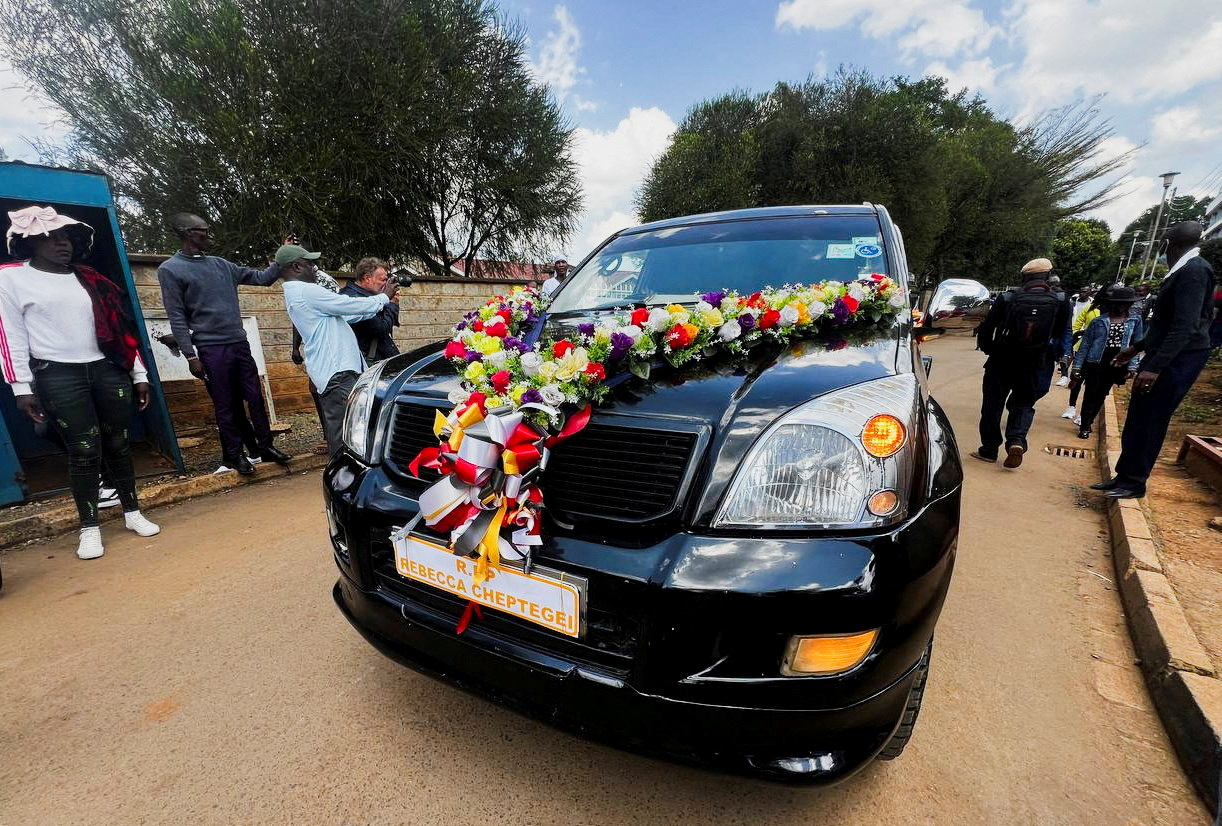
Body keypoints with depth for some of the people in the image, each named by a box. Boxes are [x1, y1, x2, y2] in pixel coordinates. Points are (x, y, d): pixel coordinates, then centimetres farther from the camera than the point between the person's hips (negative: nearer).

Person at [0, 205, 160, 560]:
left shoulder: (91, 280, 13)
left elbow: (121, 328, 13)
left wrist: (139, 375, 10)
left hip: (108, 370, 3)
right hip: (58, 377, -3)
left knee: (119, 444, 7)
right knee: (84, 451, -3)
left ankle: (133, 513, 19)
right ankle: (89, 528, 10)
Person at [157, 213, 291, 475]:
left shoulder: (222, 265, 13)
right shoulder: (170, 270, -2)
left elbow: (262, 278, 17)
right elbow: (177, 317, -6)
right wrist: (190, 355, -12)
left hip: (239, 344, 5)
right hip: (211, 349, -5)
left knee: (255, 397, 7)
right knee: (226, 405, 1)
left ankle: (265, 445, 16)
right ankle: (233, 454, 13)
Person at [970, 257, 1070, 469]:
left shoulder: (1008, 299, -9)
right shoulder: (1059, 303, -4)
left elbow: (985, 329, -5)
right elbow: (1060, 335, 4)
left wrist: (988, 349, 10)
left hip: (1001, 362, -1)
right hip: (1034, 366, 2)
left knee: (993, 404, 9)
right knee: (1023, 404, 16)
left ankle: (989, 449, 15)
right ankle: (1017, 440, -9)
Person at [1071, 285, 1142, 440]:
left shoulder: (1135, 321, 3)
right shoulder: (1099, 322, -4)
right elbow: (1085, 344, -3)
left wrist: (1132, 366, -1)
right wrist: (1077, 366, -7)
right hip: (1095, 363, -2)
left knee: (1101, 395, 11)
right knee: (1090, 395, 0)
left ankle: (1088, 422, 25)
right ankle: (1084, 427, 9)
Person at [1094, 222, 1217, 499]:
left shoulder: (1194, 270, -15)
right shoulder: (1182, 271, 16)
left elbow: (1185, 326, -24)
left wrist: (1155, 366, -28)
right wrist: (1136, 347, 26)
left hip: (1178, 359, -9)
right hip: (1162, 354, 9)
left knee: (1149, 421, -4)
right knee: (1136, 419, 10)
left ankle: (1134, 483, 6)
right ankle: (1124, 476, 18)